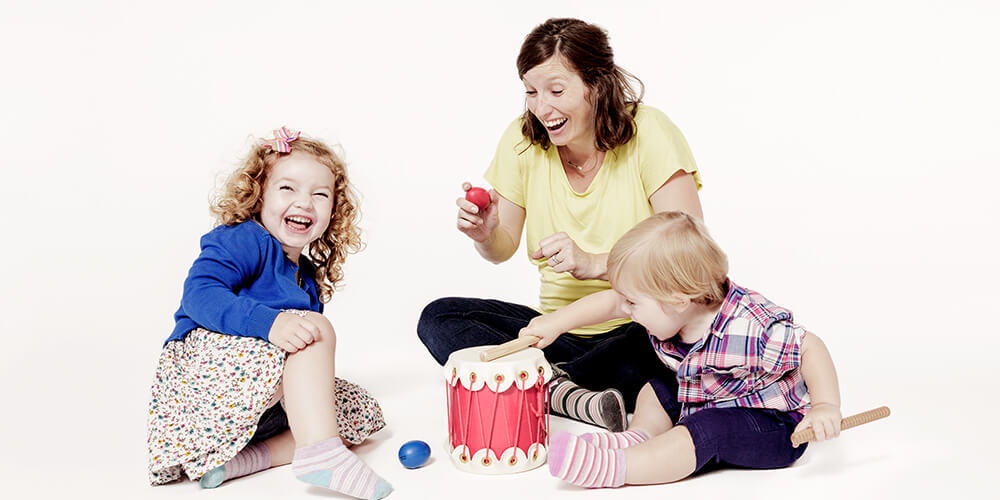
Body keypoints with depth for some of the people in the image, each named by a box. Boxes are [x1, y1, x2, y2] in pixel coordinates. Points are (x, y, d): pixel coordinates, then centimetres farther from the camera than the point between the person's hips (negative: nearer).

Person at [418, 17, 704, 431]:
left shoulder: (648, 133, -13)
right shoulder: (522, 141, -3)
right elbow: (503, 250, 7)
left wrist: (595, 263, -30)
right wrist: (486, 236, -17)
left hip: (640, 328, -3)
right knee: (438, 319, -14)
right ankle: (574, 398, -28)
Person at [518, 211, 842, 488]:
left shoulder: (748, 330, -35)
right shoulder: (672, 304, -12)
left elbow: (811, 347, -28)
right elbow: (612, 302, -3)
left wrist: (825, 406, -37)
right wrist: (557, 323, -4)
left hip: (773, 427, -9)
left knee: (705, 430, -32)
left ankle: (610, 467, -35)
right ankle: (639, 435, -9)